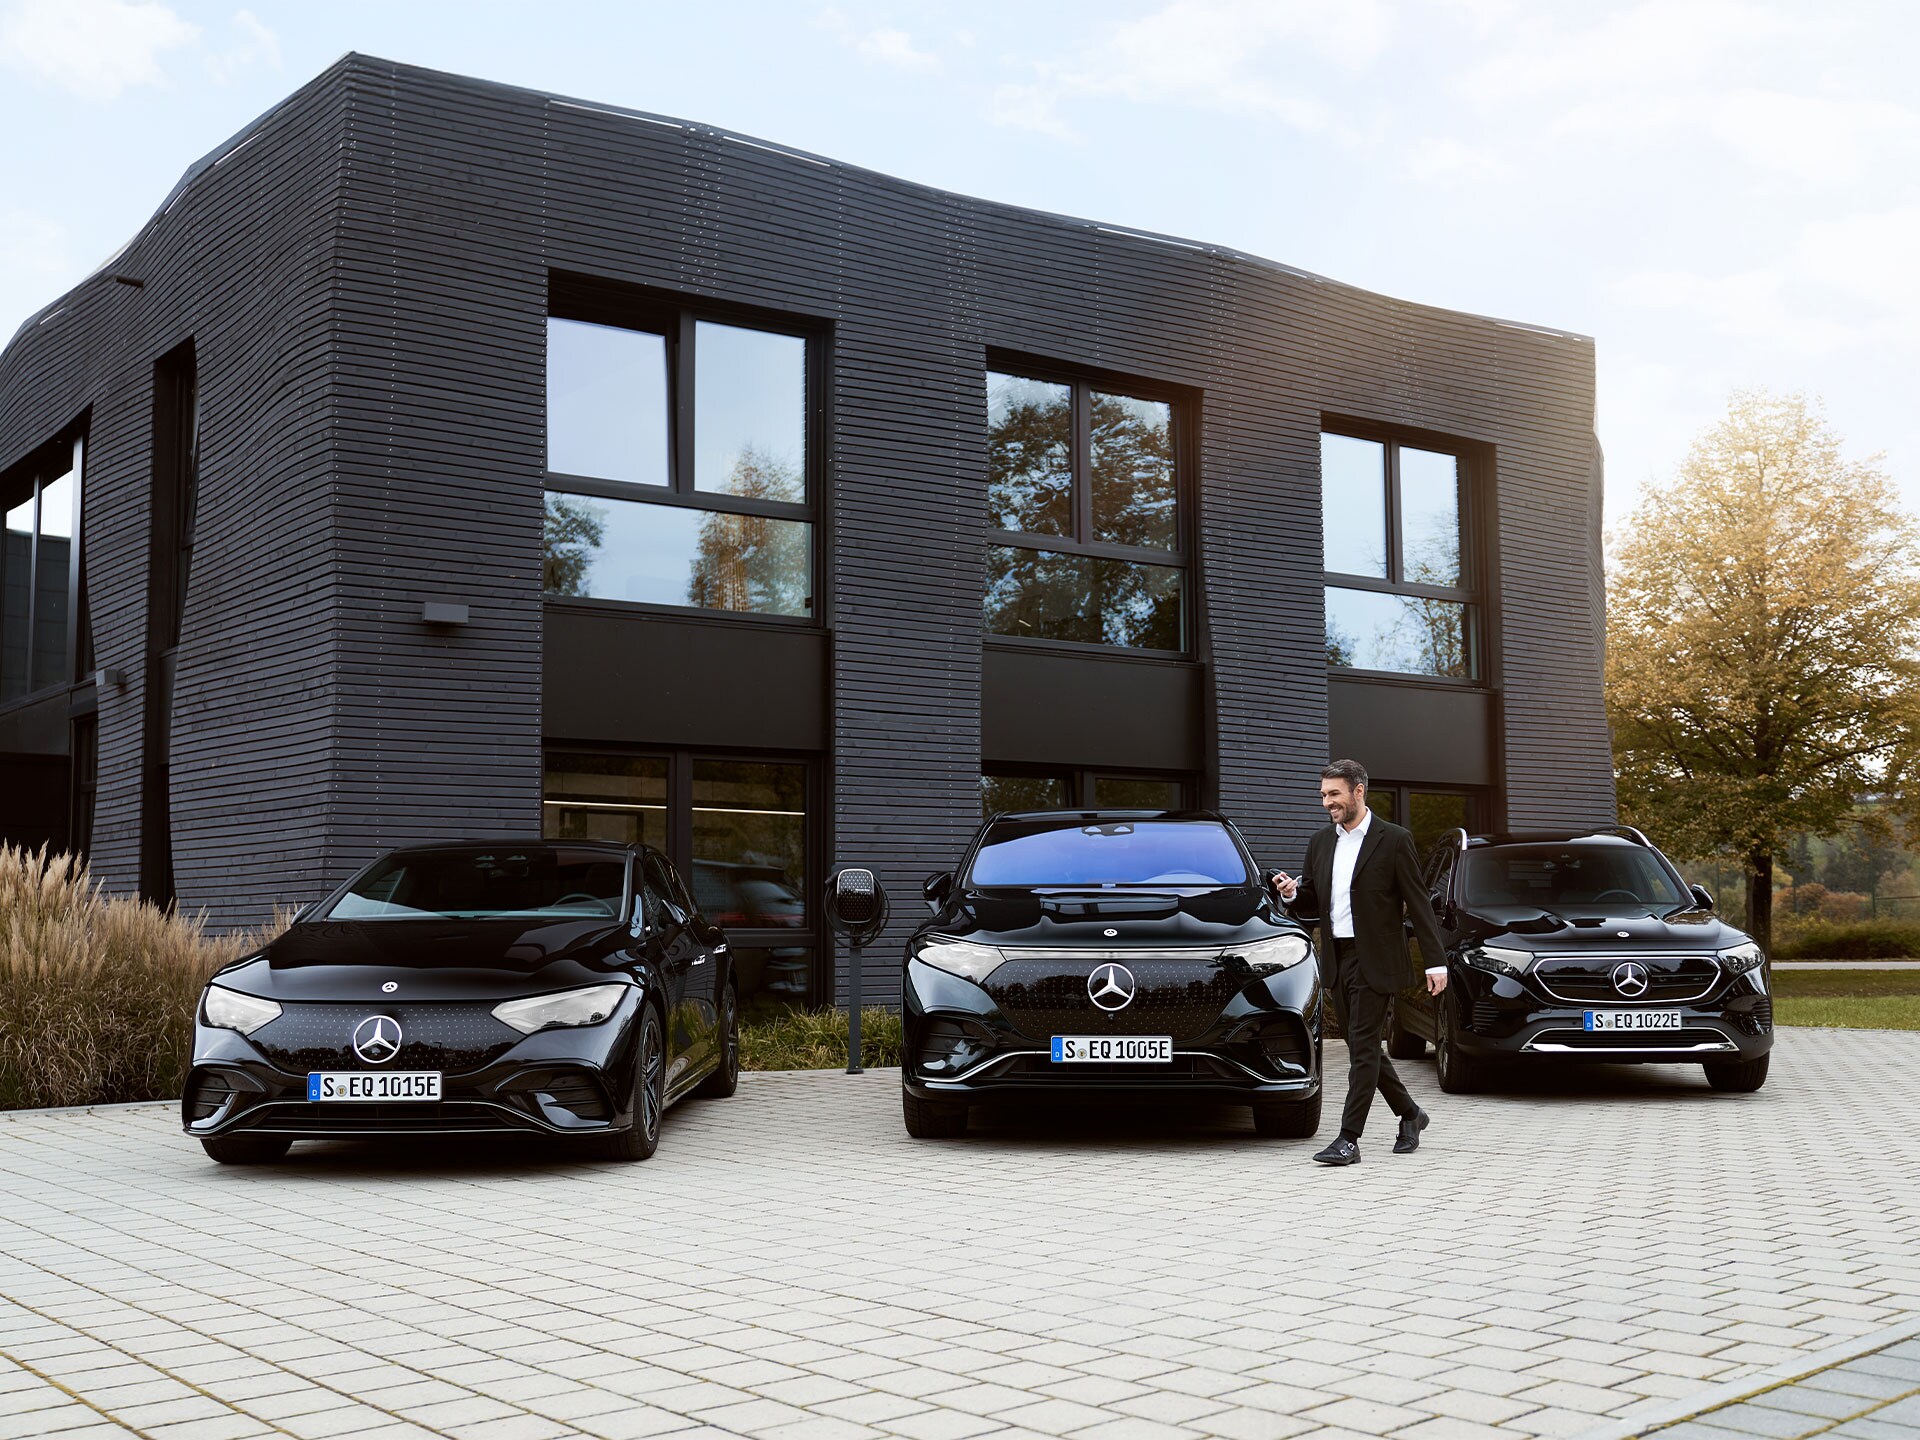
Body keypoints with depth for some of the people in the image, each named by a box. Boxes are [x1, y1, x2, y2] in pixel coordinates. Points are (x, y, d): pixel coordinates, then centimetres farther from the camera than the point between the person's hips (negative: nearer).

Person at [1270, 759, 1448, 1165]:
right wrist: (1292, 894, -7)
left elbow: (1419, 905, -6)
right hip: (1337, 960, 7)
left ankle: (1348, 1139, -6)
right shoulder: (1320, 843, 11)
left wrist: (1436, 962, -9)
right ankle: (1409, 1114, 32)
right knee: (1363, 1047, 13)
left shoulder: (1393, 840, -6)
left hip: (1374, 960, -6)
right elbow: (1311, 906, 16)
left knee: (1363, 1047, -7)